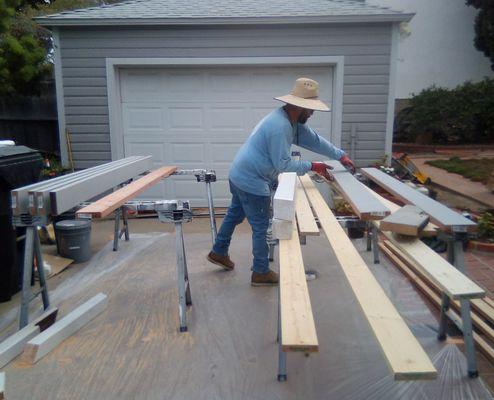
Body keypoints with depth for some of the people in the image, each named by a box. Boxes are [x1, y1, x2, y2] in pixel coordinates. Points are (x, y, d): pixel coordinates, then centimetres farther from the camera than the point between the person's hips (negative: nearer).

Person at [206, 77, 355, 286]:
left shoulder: (292, 120, 6)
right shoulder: (280, 126, -26)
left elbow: (314, 139, 12)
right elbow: (283, 163, -23)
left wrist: (341, 155, 11)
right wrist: (312, 166, -13)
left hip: (240, 175, 10)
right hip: (251, 182, -10)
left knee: (234, 214, 24)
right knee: (261, 228, 3)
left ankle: (219, 253, 42)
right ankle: (261, 273, 18)